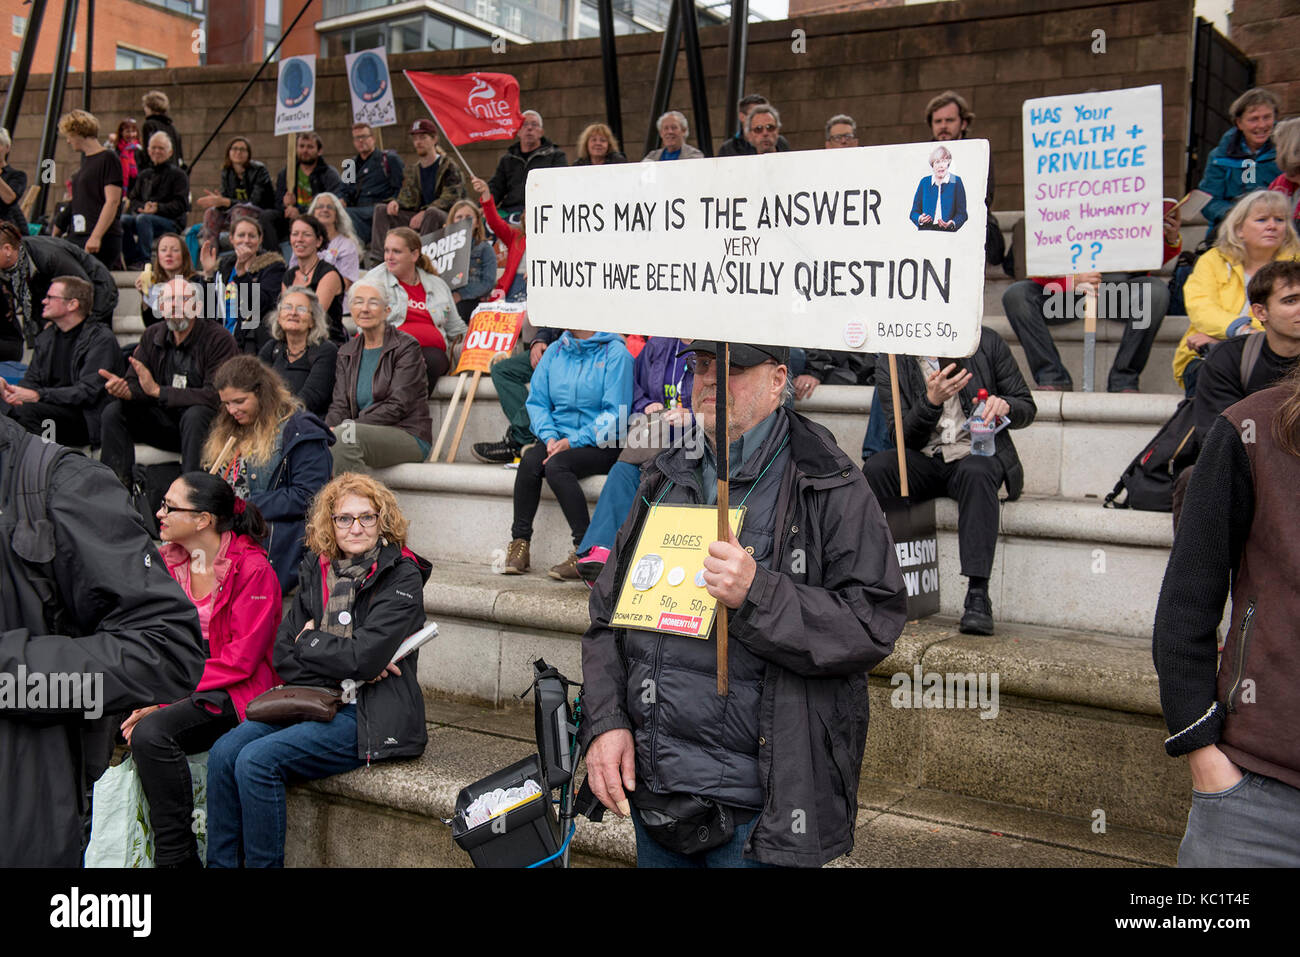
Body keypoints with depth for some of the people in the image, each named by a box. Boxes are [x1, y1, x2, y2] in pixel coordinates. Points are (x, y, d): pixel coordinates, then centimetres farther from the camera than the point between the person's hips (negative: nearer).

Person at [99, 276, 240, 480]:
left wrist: (158, 391, -26)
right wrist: (122, 389, -24)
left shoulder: (219, 339, -14)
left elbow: (215, 396, -23)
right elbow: (134, 383, 4)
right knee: (113, 411, -13)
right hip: (164, 421, 6)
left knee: (195, 414, -37)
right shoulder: (153, 336, 6)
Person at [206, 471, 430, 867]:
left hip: (368, 716, -6)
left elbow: (364, 657, -18)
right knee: (223, 753, -15)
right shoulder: (316, 570, 10)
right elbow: (282, 654, 4)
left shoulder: (402, 577, -8)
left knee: (257, 760, -22)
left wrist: (309, 640, -2)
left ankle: (262, 863, -7)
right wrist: (347, 669, -10)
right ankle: (220, 863, -3)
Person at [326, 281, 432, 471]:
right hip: (369, 435, 5)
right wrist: (328, 431, -15)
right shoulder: (347, 353, 17)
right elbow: (340, 405, 9)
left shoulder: (406, 347, -3)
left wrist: (349, 426, -20)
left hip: (409, 437, -5)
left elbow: (397, 407, -12)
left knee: (344, 436, -33)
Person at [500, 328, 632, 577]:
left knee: (556, 465, -31)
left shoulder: (615, 353, -5)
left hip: (600, 445, -5)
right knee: (530, 460, -25)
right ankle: (519, 543, -18)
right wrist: (549, 436, -8)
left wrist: (573, 442, -18)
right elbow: (537, 401, 11)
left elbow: (614, 414, -12)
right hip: (559, 438, 5)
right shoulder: (555, 351, 13)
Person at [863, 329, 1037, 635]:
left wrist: (1004, 405, -16)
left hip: (978, 453, -1)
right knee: (875, 467, -28)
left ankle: (978, 594, -40)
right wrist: (931, 401, -24)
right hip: (923, 462, 1)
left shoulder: (986, 343, 1)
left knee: (976, 473, -36)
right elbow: (902, 437, -6)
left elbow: (1027, 407, 8)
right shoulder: (891, 361, 0)